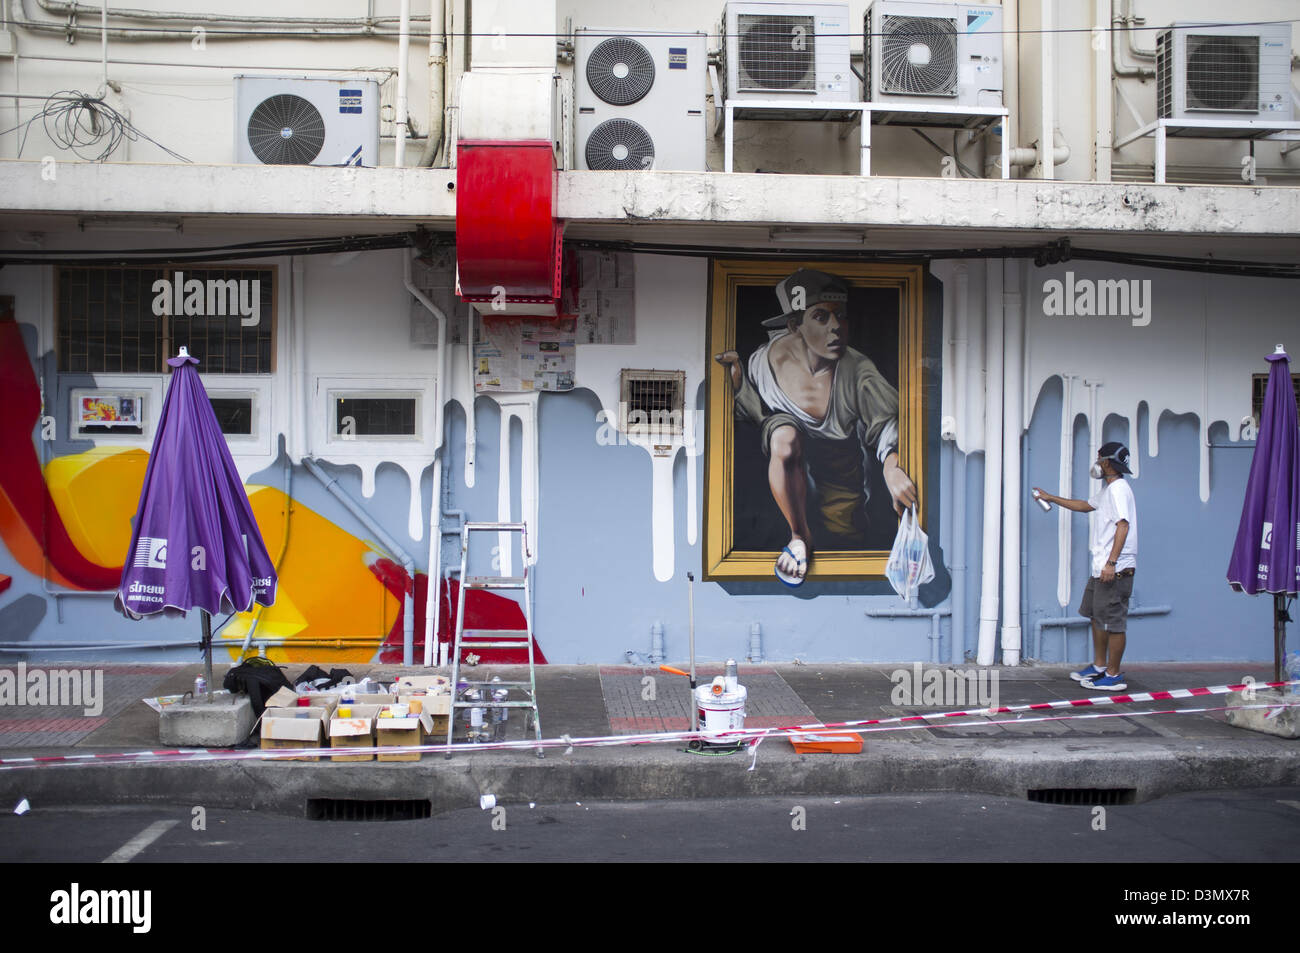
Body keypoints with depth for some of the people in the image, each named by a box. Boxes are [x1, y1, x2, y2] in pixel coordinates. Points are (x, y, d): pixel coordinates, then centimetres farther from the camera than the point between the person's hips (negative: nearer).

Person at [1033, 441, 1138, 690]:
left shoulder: (1118, 488, -14)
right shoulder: (1108, 490, 19)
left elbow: (1123, 526, -23)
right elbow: (1085, 505, 36)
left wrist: (1111, 563, -28)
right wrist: (1050, 498, 41)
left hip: (1116, 569, -11)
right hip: (1100, 567, 11)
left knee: (1113, 621, -7)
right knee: (1097, 615, 18)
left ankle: (1114, 675, -2)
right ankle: (1099, 666, 28)